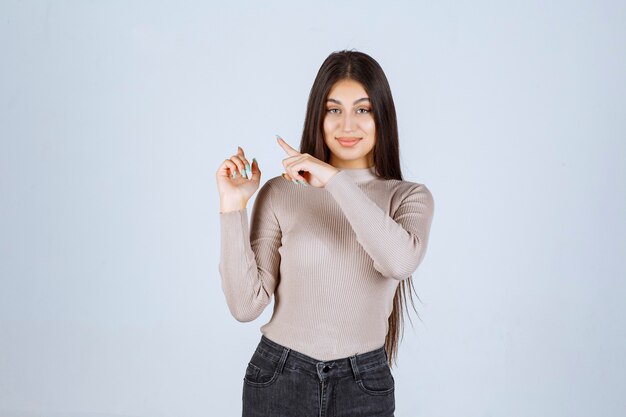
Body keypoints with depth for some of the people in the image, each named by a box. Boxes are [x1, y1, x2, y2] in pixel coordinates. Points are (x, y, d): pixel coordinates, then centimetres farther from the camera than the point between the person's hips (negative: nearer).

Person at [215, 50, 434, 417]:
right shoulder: (279, 193, -5)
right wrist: (233, 208, -15)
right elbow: (247, 305, -8)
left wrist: (334, 179, -22)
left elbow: (401, 261, -25)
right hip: (278, 380, 0)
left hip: (364, 386, 1)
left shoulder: (410, 197, -2)